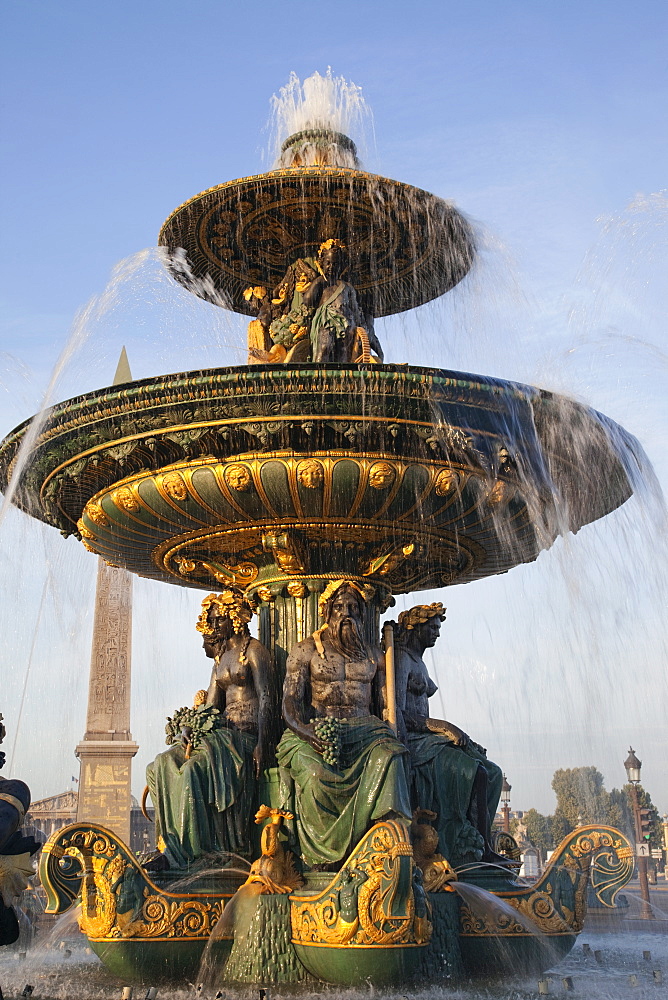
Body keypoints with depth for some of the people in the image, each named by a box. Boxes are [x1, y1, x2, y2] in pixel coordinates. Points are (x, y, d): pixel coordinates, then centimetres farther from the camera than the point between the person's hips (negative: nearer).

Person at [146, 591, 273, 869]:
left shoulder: (253, 650, -3)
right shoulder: (221, 655, 20)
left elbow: (266, 699, -12)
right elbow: (211, 704, 16)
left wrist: (262, 743, -23)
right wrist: (190, 726, -5)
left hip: (248, 734, -8)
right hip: (223, 731, 8)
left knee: (194, 768, -29)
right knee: (163, 764, -13)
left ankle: (193, 850, -21)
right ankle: (174, 847, -16)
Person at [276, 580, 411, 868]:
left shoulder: (373, 655, 19)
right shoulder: (305, 651, 9)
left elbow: (385, 705, 20)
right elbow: (290, 704, 1)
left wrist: (391, 732, -3)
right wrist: (310, 734, -19)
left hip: (363, 728, 2)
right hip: (316, 731, -2)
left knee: (387, 756, -34)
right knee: (317, 774, -36)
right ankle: (324, 855, -24)